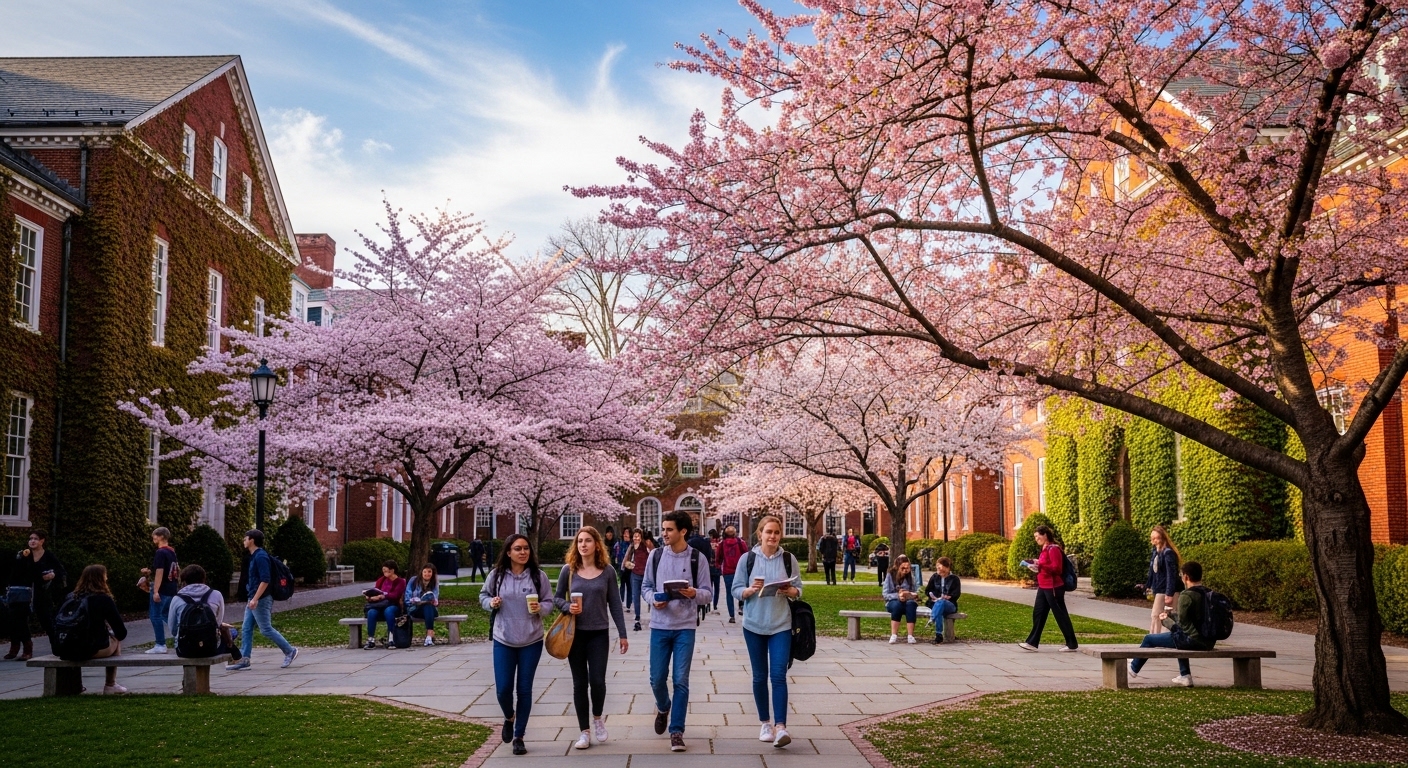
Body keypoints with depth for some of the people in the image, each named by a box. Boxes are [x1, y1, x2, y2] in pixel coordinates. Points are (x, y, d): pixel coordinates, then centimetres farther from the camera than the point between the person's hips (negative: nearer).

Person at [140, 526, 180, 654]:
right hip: (171, 590, 9)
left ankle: (160, 645, -1)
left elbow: (160, 572, -20)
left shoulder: (160, 552, -14)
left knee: (156, 616, -2)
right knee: (166, 615, 19)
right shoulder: (172, 552, 13)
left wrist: (156, 591, -22)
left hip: (162, 590, -9)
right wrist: (150, 572, 22)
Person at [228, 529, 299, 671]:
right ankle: (244, 659, 7)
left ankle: (290, 651, 3)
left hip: (260, 600, -10)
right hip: (253, 600, 10)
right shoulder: (254, 556, 15)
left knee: (266, 629, -5)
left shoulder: (261, 556, -16)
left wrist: (255, 599, -26)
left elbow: (265, 580, -23)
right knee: (246, 629, 7)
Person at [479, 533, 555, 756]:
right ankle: (509, 718, 33)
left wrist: (540, 608, -19)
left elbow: (549, 601, 2)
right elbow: (483, 596, 9)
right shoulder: (496, 575, -4)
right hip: (503, 641, 1)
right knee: (502, 689, -1)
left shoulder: (538, 576, -6)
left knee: (524, 690, 5)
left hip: (531, 641, 0)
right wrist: (491, 603, -12)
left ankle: (519, 736, 18)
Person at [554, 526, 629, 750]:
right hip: (575, 633, 1)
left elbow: (615, 604, 2)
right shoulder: (569, 570, -2)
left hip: (599, 633, -1)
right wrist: (568, 606, -17)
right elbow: (557, 598, 6)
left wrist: (622, 634, 1)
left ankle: (597, 718, 23)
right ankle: (584, 731, 16)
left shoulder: (607, 571, -2)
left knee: (597, 680, -7)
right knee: (579, 683, 5)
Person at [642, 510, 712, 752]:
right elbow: (645, 585, 10)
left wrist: (694, 593, -23)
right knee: (657, 679, 7)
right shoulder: (656, 555, 2)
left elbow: (707, 594, -1)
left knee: (681, 681, -3)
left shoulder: (698, 558, -5)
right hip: (659, 626, 2)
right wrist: (653, 599, -11)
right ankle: (663, 708, 40)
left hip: (685, 628, -2)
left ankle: (677, 731, 7)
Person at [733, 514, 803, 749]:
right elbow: (736, 590, 0)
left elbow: (799, 589, 4)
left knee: (778, 675, -11)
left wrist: (790, 591, -17)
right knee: (759, 676, 9)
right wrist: (751, 590, -19)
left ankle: (780, 726, -14)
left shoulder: (789, 559, 0)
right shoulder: (747, 559, -1)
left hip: (781, 625, -1)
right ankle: (766, 723, 23)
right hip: (754, 624, 1)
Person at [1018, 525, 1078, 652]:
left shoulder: (1053, 549, -15)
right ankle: (1032, 643, 10)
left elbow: (1057, 568, -21)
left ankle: (1072, 644, 8)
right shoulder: (1045, 549, 14)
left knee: (1061, 615, -1)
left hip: (1053, 587, -10)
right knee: (1038, 613, 8)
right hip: (1043, 587, 10)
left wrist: (1040, 565, -27)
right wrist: (1036, 564, 9)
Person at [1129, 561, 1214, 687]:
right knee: (1180, 638, 40)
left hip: (1193, 640, -8)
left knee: (1149, 639, 8)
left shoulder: (1186, 595, -17)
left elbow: (1182, 624, -14)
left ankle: (1133, 668, 31)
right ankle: (1185, 675, 35)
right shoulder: (1208, 593, 9)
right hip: (1208, 642, 9)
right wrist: (1171, 615, 30)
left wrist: (1166, 620, 5)